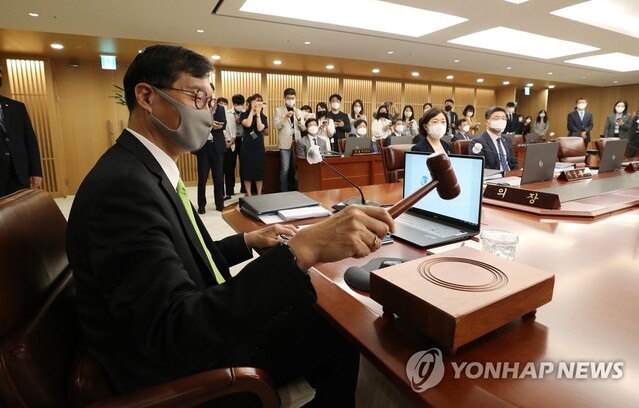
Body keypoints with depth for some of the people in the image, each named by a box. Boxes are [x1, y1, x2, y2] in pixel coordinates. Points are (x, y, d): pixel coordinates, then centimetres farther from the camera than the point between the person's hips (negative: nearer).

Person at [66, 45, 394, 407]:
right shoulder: (123, 184, -27)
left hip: (201, 334, 8)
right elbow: (176, 334, -36)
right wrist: (301, 249, -42)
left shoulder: (147, 169, 4)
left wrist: (248, 241, 2)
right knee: (339, 332, 0)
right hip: (178, 373, -8)